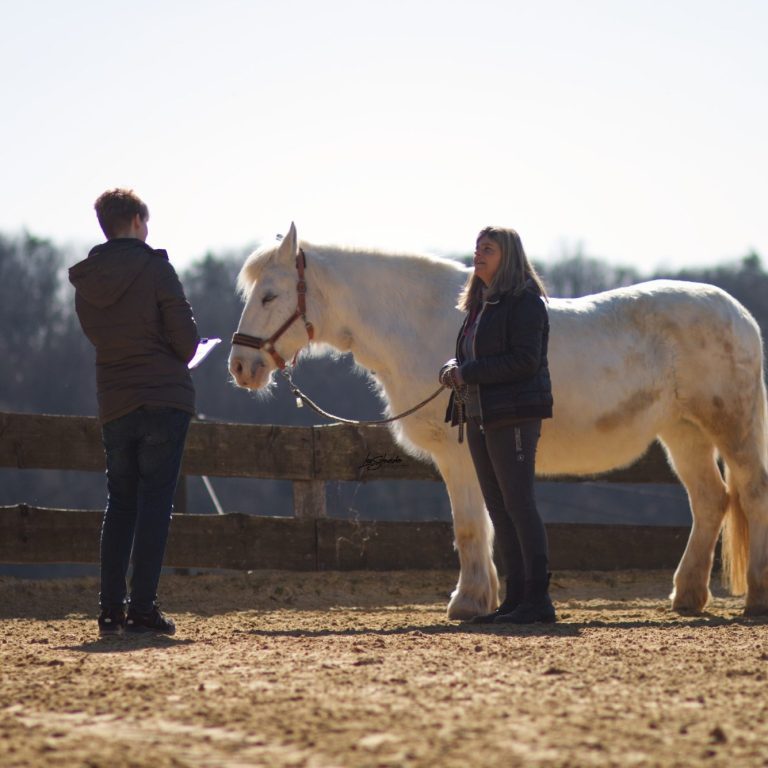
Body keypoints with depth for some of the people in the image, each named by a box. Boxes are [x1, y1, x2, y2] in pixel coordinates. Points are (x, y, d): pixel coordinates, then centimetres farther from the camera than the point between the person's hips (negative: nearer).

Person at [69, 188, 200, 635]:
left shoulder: (86, 282, 7)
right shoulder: (155, 268, -8)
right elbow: (185, 336, -10)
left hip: (114, 405, 5)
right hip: (165, 397, -5)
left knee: (120, 503, 13)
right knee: (155, 502, -3)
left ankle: (111, 609, 8)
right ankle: (142, 610, -8)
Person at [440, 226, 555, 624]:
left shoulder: (524, 303, -10)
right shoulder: (480, 304, 18)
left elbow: (524, 360, -20)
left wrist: (467, 373, -18)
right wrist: (454, 370, 2)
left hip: (513, 416, -9)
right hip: (480, 416, 10)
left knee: (518, 503, -10)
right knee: (498, 509, 9)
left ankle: (538, 600, -9)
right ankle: (516, 596, 13)